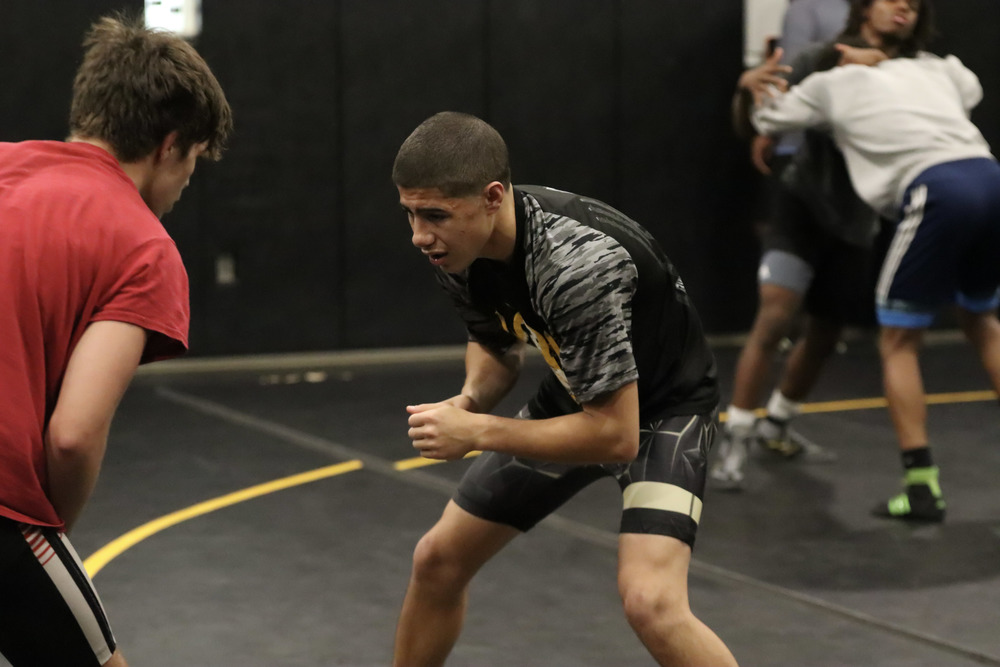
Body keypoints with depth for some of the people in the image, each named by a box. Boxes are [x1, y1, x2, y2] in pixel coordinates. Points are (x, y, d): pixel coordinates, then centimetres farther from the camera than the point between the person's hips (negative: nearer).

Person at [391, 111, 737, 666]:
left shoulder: (576, 262, -38)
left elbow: (616, 435, -33)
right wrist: (470, 400, -15)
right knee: (437, 559, 9)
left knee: (650, 601, -29)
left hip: (660, 406, -7)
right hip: (574, 396, 7)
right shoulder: (457, 246, -15)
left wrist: (475, 433, -30)